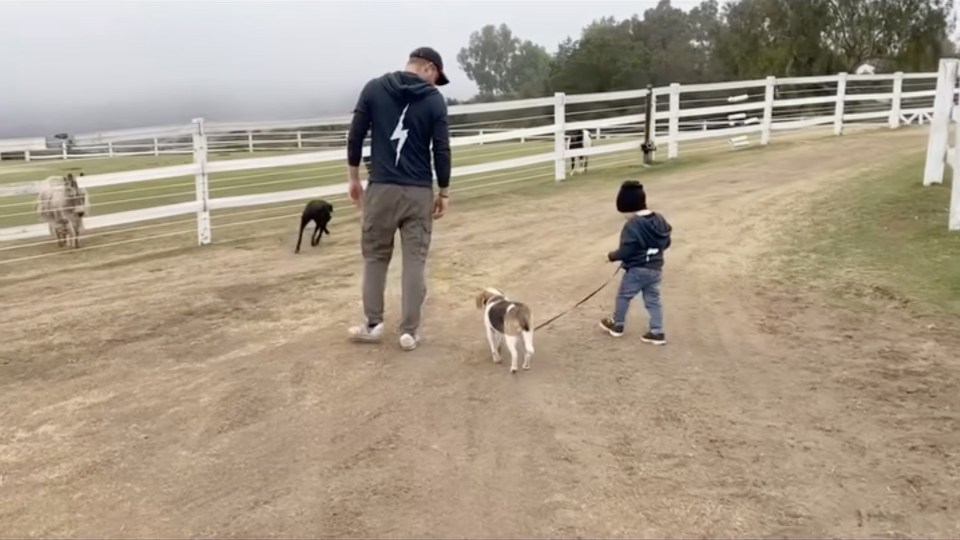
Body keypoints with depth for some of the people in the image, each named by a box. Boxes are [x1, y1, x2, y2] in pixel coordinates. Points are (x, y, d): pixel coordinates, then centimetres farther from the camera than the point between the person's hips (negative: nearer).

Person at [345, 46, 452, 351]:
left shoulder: (374, 88, 3)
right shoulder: (434, 99, -1)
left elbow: (355, 137, 2)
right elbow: (441, 150, -3)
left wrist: (354, 178, 11)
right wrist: (443, 192, 7)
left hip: (381, 188, 1)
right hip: (419, 191, -1)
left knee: (375, 256, 14)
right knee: (415, 261, 5)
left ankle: (373, 324, 18)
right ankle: (409, 331, 7)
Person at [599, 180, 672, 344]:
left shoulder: (632, 226, -22)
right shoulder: (660, 220, 1)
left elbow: (625, 251, -22)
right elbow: (666, 242, 11)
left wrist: (611, 256, -4)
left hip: (636, 269, -6)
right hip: (656, 268, 7)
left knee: (623, 296, 14)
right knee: (653, 300, 12)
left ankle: (617, 325, 28)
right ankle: (657, 332, 12)